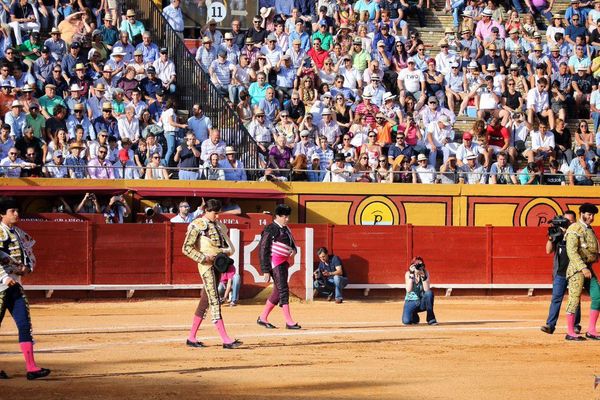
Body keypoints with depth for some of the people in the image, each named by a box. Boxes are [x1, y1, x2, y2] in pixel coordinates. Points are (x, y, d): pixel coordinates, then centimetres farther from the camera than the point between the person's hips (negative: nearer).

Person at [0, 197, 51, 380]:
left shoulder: (20, 234, 13)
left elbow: (30, 255, 22)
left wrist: (28, 267, 1)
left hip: (15, 285, 7)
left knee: (25, 324, -1)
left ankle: (31, 368, -4)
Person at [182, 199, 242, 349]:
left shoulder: (217, 225, 16)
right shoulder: (197, 225, -8)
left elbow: (224, 245, 25)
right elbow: (187, 248, -12)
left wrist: (225, 253, 4)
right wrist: (203, 258, -19)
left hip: (217, 263, 8)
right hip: (207, 265, -8)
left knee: (205, 301, 10)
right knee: (214, 301, -12)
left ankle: (191, 337, 18)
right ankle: (225, 340, -19)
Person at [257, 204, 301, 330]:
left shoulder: (286, 229, 16)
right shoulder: (270, 230, -9)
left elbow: (292, 243, 28)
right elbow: (264, 250, -11)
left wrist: (294, 250, 1)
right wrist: (266, 271, -15)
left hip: (284, 262, 9)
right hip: (275, 262, -9)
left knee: (278, 291, 11)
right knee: (283, 290, -11)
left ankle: (263, 318, 21)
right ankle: (289, 322, -12)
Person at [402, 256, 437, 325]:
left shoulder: (425, 273, -9)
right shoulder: (408, 274, -10)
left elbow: (427, 290, -22)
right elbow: (408, 290, -24)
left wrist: (423, 276, -30)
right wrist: (411, 275, -29)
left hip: (423, 301, 0)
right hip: (411, 301, 0)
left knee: (429, 293, -32)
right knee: (406, 321, -25)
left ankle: (430, 318, -18)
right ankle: (415, 316, 15)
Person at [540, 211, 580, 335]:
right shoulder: (557, 233, 8)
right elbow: (549, 251, 7)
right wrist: (550, 238, -11)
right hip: (560, 273, 1)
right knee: (556, 298, -5)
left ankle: (576, 325, 16)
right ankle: (550, 325, -8)